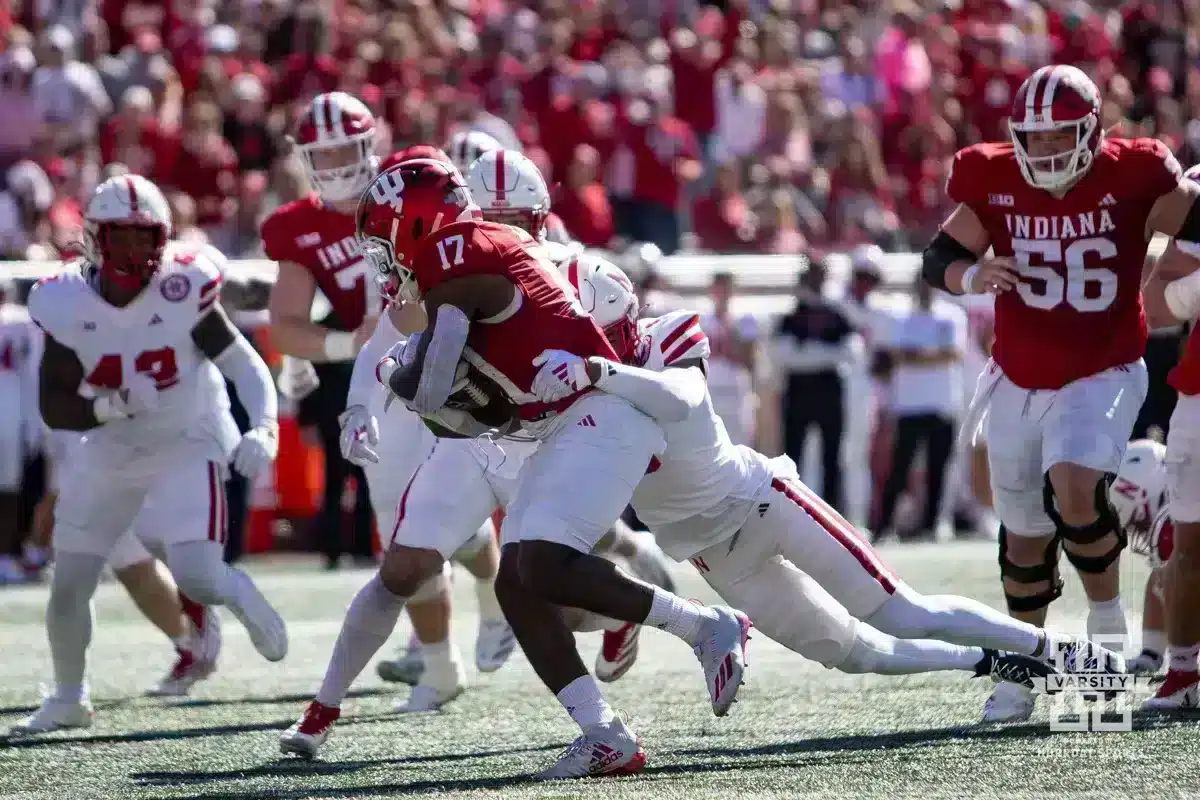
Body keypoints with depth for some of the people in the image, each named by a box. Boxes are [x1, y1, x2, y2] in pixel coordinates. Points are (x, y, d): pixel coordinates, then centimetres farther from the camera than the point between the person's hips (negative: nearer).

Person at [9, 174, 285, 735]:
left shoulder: (183, 294, -20)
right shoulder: (66, 306, -14)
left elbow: (246, 367, -13)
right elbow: (54, 408, -12)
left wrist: (263, 431, -29)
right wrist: (112, 405, -30)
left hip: (188, 447, -3)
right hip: (110, 453, 3)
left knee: (197, 579, -19)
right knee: (67, 588, 6)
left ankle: (240, 595, 19)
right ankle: (67, 699, 31)